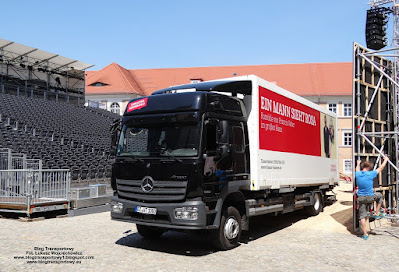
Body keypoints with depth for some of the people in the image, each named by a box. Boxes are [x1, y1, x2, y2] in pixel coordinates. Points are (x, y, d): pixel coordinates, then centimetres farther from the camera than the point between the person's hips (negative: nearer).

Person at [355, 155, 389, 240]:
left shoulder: (358, 174, -2)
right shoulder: (370, 174, -13)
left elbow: (357, 169, 25)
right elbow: (381, 168, 2)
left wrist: (358, 163, 46)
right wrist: (386, 160, 19)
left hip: (361, 198, 3)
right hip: (370, 197, -3)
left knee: (362, 216, 4)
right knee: (379, 196, 30)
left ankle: (365, 234, 3)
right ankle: (376, 214, 30)